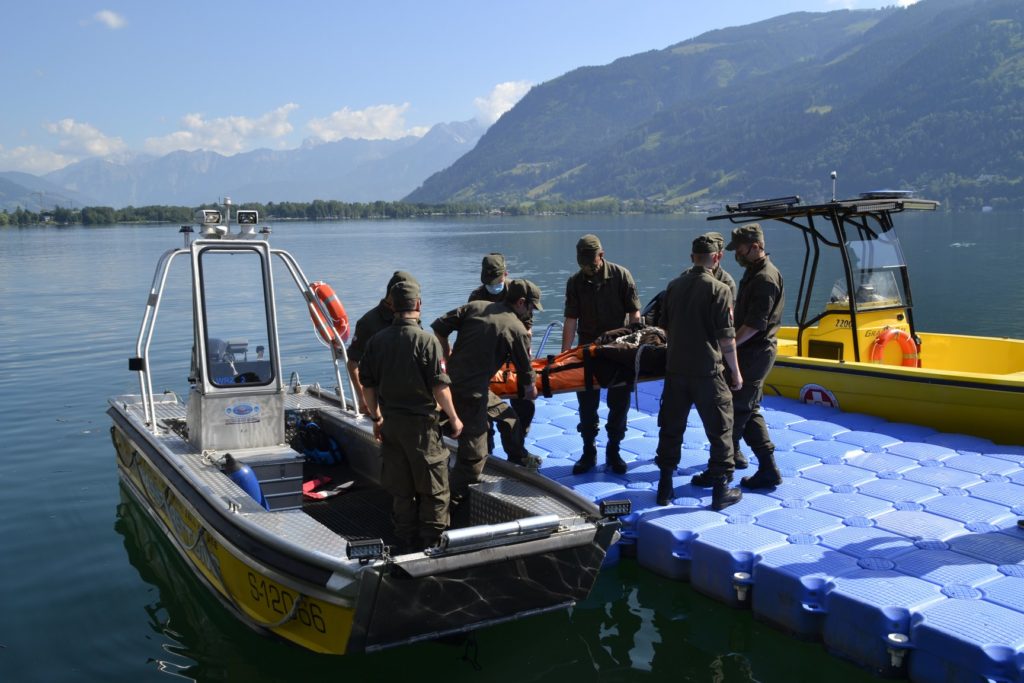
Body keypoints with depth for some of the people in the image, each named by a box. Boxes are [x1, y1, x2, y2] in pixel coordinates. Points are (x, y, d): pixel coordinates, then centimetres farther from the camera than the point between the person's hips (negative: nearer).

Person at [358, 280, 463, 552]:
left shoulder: (376, 340, 1)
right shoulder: (426, 340, -15)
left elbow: (367, 384, 6)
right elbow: (439, 386, -15)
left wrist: (376, 418, 18)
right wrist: (453, 418, -2)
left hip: (390, 422, 5)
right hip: (421, 422, -5)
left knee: (400, 489, 16)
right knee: (433, 489, 8)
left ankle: (406, 544, 25)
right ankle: (432, 544, 12)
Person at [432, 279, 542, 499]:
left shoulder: (475, 306, 9)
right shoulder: (518, 330, -2)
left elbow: (439, 327, 6)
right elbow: (525, 370, 9)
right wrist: (531, 390, 29)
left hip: (450, 380, 6)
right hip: (473, 391, -6)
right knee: (473, 451, 4)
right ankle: (455, 497, 10)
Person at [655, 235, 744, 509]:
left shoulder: (673, 286, 7)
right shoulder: (719, 290, -10)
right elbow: (726, 338, -12)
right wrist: (735, 372, -3)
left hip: (675, 368, 5)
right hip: (707, 371, -5)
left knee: (671, 428, 13)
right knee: (719, 429, 7)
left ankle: (665, 487, 19)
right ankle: (721, 490, 11)